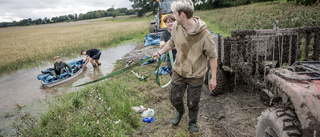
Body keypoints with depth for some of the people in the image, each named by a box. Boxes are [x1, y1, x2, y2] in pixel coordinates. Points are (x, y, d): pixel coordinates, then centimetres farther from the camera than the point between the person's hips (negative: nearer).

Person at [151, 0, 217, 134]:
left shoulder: (204, 34, -26)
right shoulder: (176, 26, -12)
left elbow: (212, 56, -15)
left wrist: (213, 78, -10)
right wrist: (160, 52, 16)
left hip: (196, 75, -3)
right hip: (178, 71, 4)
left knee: (193, 103, 13)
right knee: (174, 98, 16)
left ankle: (192, 123, 44)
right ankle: (180, 112, 51)